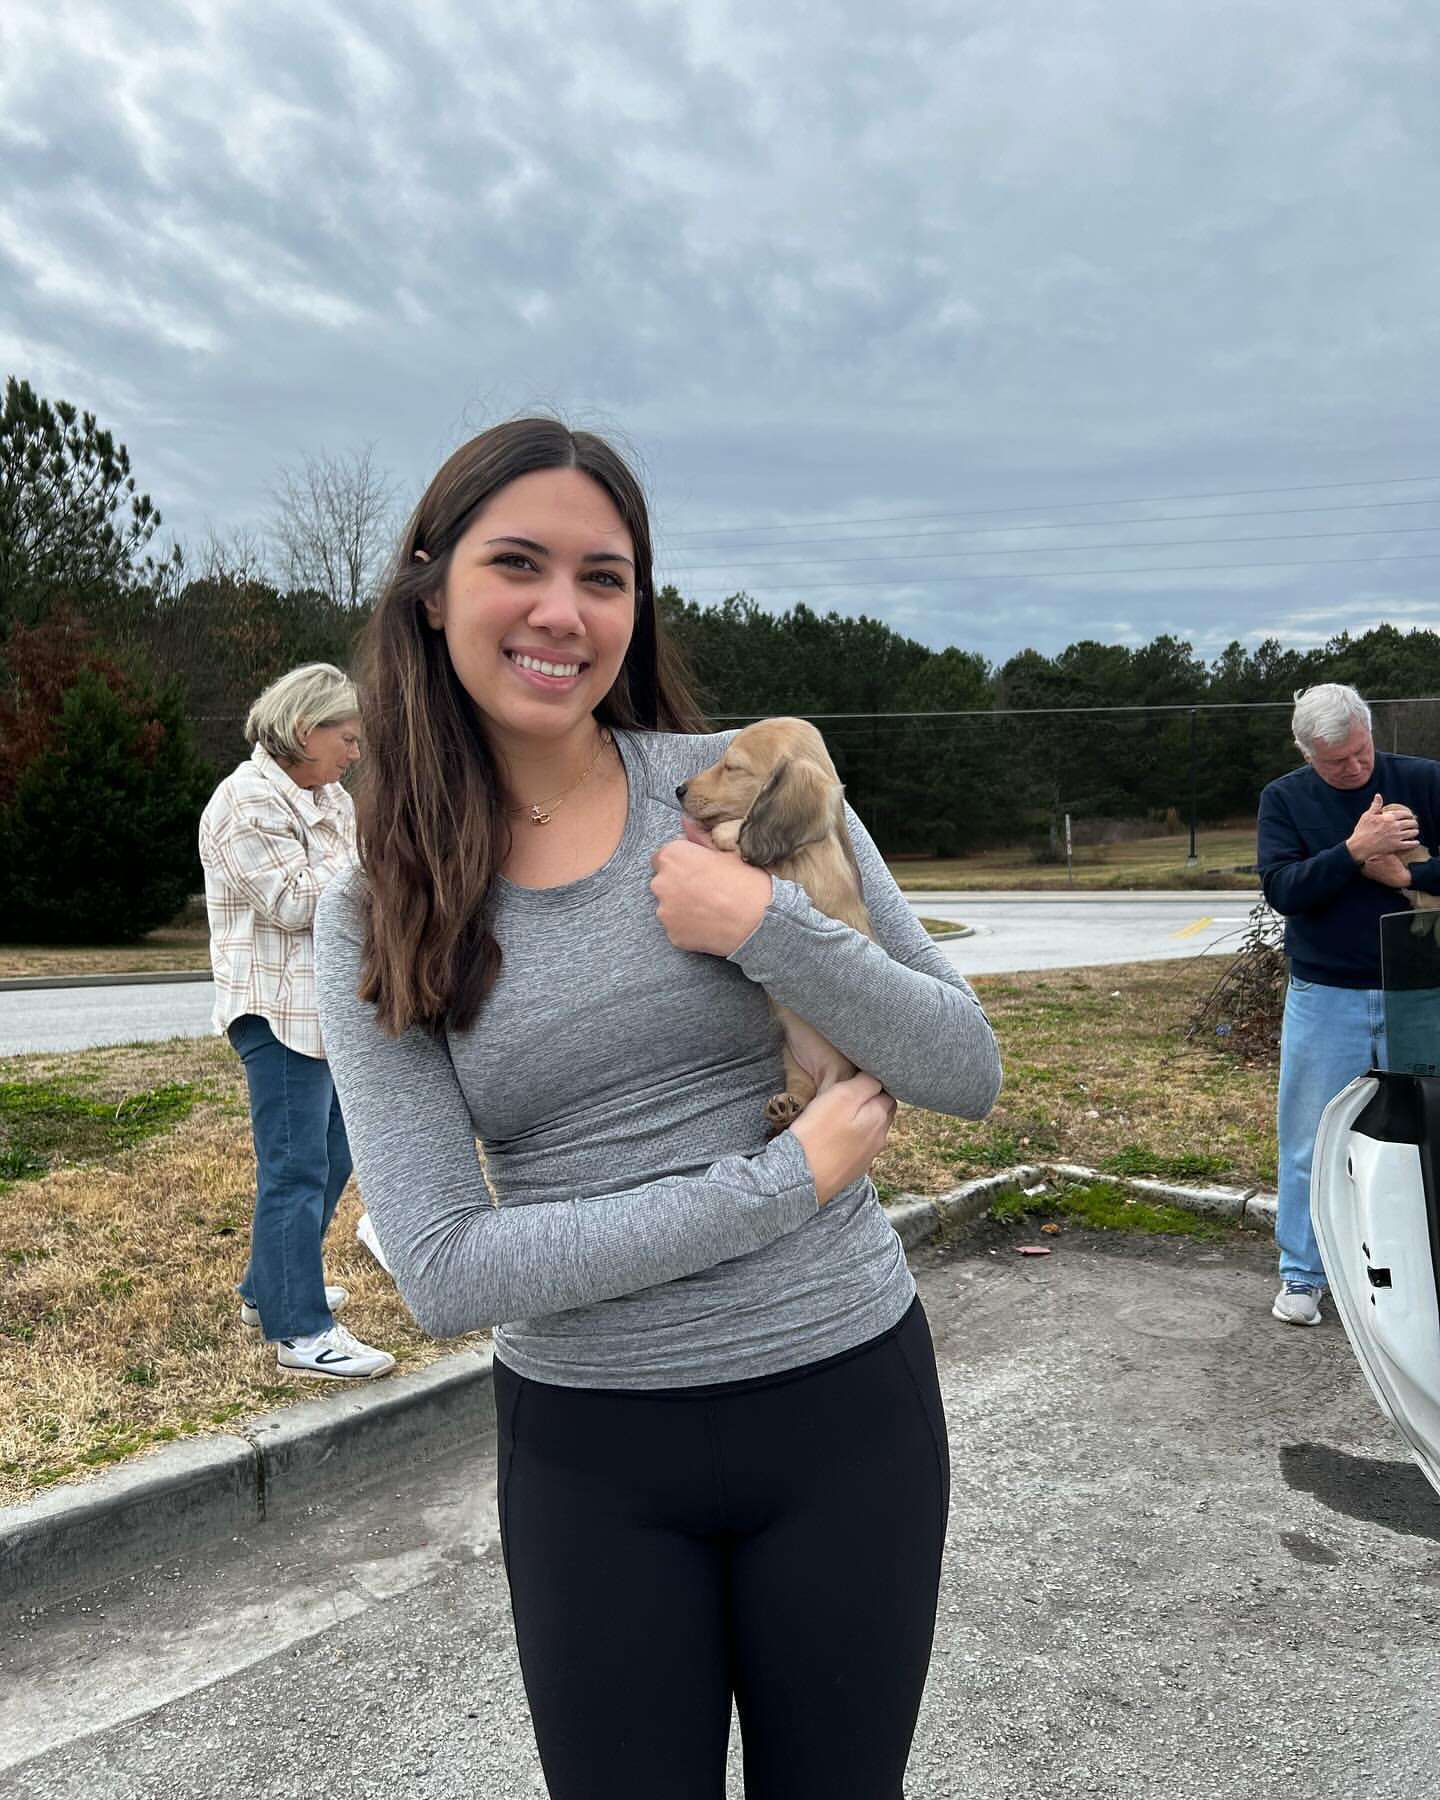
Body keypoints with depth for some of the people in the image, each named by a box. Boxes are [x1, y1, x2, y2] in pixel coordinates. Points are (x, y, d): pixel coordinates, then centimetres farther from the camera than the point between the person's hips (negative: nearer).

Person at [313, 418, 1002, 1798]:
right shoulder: (373, 918, -5)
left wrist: (768, 928, -21)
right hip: (587, 1454, 0)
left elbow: (967, 1072, -4)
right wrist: (788, 1179, -17)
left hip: (843, 1402, 1)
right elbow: (445, 1273, -14)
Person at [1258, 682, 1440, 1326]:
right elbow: (1281, 889, -12)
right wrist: (1354, 851, -22)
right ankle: (1302, 1275, 20)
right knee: (1309, 1142, 6)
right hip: (1324, 999, 0)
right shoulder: (1284, 798, -1)